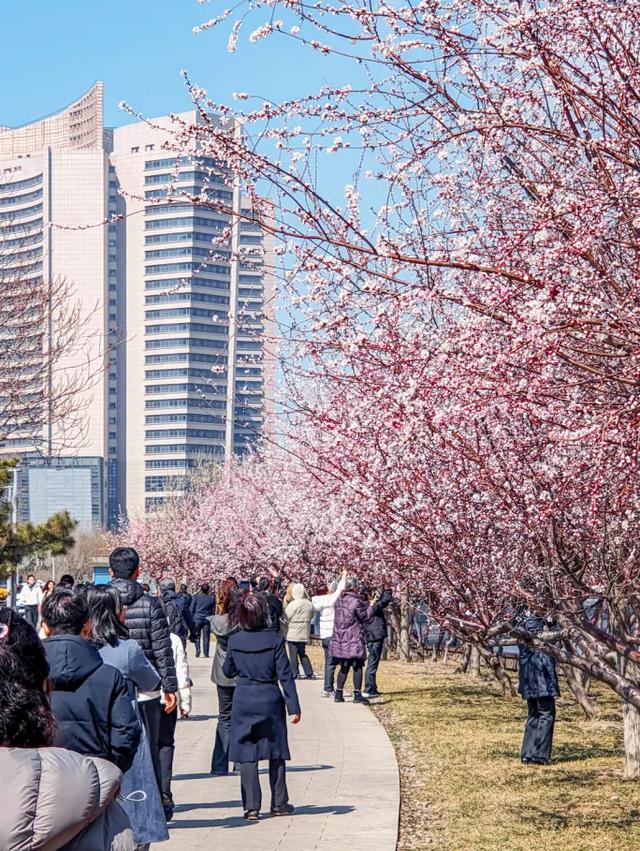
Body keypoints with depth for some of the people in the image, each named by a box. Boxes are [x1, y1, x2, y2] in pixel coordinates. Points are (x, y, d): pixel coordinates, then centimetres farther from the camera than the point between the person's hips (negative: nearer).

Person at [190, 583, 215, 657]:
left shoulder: (196, 597, 0)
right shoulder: (211, 599, 6)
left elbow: (192, 609, -1)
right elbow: (213, 611, 10)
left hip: (197, 618, -1)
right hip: (207, 619, 1)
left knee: (197, 636, 9)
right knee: (206, 637, 5)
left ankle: (197, 649, -12)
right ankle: (206, 654, 3)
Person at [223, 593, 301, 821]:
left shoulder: (234, 641, -4)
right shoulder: (274, 640, -10)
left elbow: (228, 671, 10)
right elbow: (285, 675, -9)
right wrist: (294, 706, -5)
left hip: (243, 701, 1)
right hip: (270, 700, -1)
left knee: (247, 754, 4)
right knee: (276, 752, 12)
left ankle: (251, 806, 1)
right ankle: (279, 803, 19)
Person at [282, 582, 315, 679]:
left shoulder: (293, 604, -17)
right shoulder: (309, 604, 0)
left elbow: (285, 617, -10)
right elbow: (311, 616, 12)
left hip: (293, 633, -6)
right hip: (304, 633, 6)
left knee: (293, 654, 2)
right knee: (302, 653, 15)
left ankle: (294, 674, 3)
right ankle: (309, 673, 11)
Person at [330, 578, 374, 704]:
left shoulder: (340, 600, 8)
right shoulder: (356, 602, -15)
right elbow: (365, 617, -9)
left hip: (340, 639, 7)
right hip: (354, 640, -7)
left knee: (344, 667, 15)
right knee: (357, 666, 0)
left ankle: (338, 694, 15)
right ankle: (357, 694, -2)